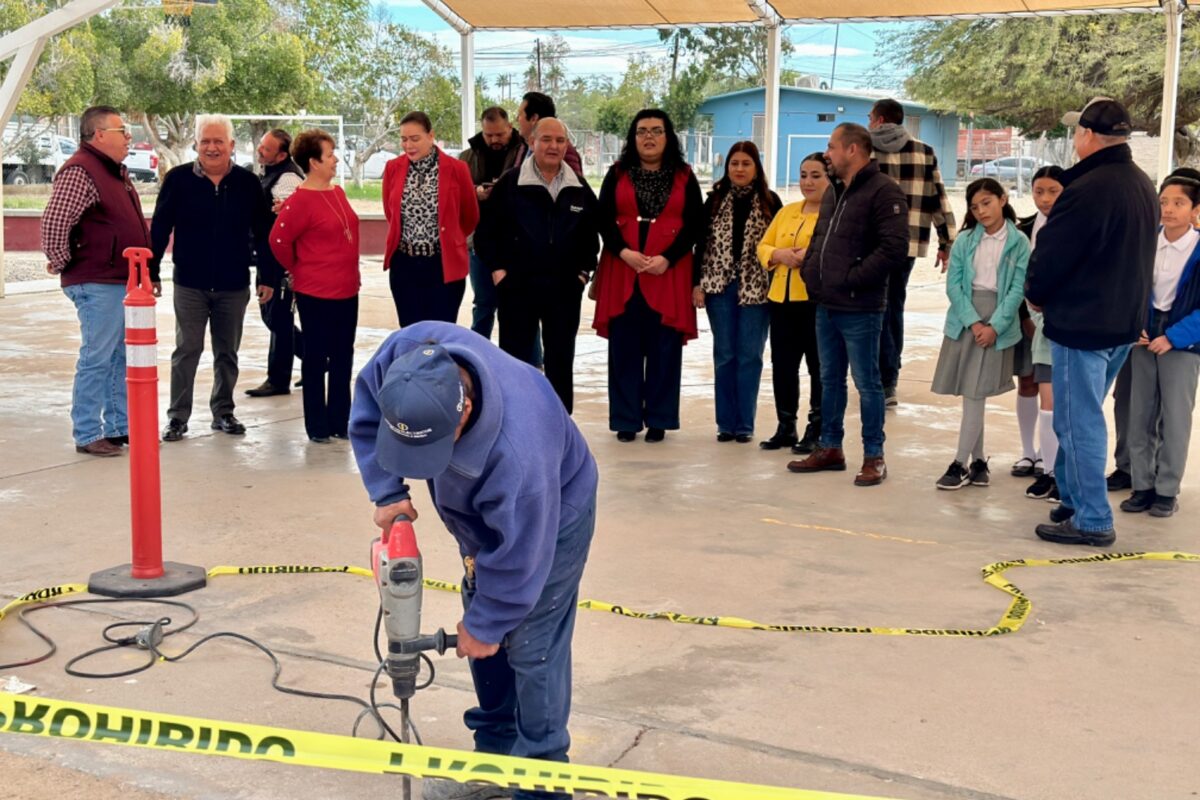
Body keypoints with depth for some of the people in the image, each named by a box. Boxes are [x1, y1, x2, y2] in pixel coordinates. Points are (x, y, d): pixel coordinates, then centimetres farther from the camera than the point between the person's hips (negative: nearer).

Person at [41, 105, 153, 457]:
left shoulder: (117, 172, 17)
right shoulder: (79, 172, -15)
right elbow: (54, 223, -23)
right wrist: (62, 263, -13)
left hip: (125, 282, 10)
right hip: (98, 285, -10)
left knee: (123, 358, 14)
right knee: (97, 359, -4)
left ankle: (120, 427, 23)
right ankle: (87, 435, 4)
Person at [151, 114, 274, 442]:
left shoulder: (248, 183, 0)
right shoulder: (178, 180, -4)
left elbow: (262, 233, 5)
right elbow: (159, 230, -1)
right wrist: (151, 273, -3)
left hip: (234, 285, 2)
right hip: (190, 283, -2)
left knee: (227, 353, 11)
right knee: (186, 350, 3)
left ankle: (223, 412, 24)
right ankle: (177, 416, 11)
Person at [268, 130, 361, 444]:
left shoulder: (337, 192, 8)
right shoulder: (301, 200, -14)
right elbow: (278, 240, -13)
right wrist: (298, 270, -1)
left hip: (346, 289, 7)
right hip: (315, 294, -7)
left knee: (343, 358, 12)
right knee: (316, 358, 4)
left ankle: (340, 422, 22)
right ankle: (317, 427, 13)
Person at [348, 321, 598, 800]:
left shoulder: (518, 451, -47)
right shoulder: (409, 353, -32)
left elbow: (516, 558, -31)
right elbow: (365, 411, -9)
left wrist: (484, 625, -16)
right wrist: (387, 492, -17)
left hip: (551, 515, -7)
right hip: (482, 514, 7)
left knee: (530, 646, -5)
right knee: (485, 637, 15)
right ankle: (495, 755, 33)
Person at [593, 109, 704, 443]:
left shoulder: (684, 177, 7)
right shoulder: (617, 174, 9)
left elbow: (695, 225, 1)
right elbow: (604, 220, 2)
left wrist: (667, 259, -12)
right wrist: (623, 252, -14)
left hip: (669, 273, 0)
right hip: (622, 272, 1)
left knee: (664, 348, 1)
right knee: (624, 348, 2)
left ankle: (659, 419, 10)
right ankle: (626, 419, 9)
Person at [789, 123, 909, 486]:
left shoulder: (883, 192, -12)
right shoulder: (834, 192, 16)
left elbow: (894, 250, -20)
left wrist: (852, 278, -19)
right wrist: (810, 270, 8)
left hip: (860, 309, -9)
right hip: (826, 305, 9)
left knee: (866, 383, 0)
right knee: (830, 380, 16)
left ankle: (874, 456, 9)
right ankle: (830, 448, 26)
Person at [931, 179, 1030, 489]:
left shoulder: (1018, 242, -1)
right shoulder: (964, 241, 4)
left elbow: (1017, 289, -5)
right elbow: (953, 284, -1)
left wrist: (994, 326, -13)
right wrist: (973, 322, -11)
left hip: (997, 323, -3)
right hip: (964, 320, 3)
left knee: (975, 395, -6)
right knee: (971, 396, 7)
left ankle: (961, 464, -2)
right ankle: (978, 460, 17)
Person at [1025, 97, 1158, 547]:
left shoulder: (1088, 189, -21)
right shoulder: (1143, 186, 10)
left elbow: (1052, 253, -17)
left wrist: (1037, 295, 3)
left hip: (1081, 323, -9)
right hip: (1125, 322, 9)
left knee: (1079, 421, -2)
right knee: (1081, 416, 20)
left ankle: (1092, 520, 2)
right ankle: (1076, 499, 27)